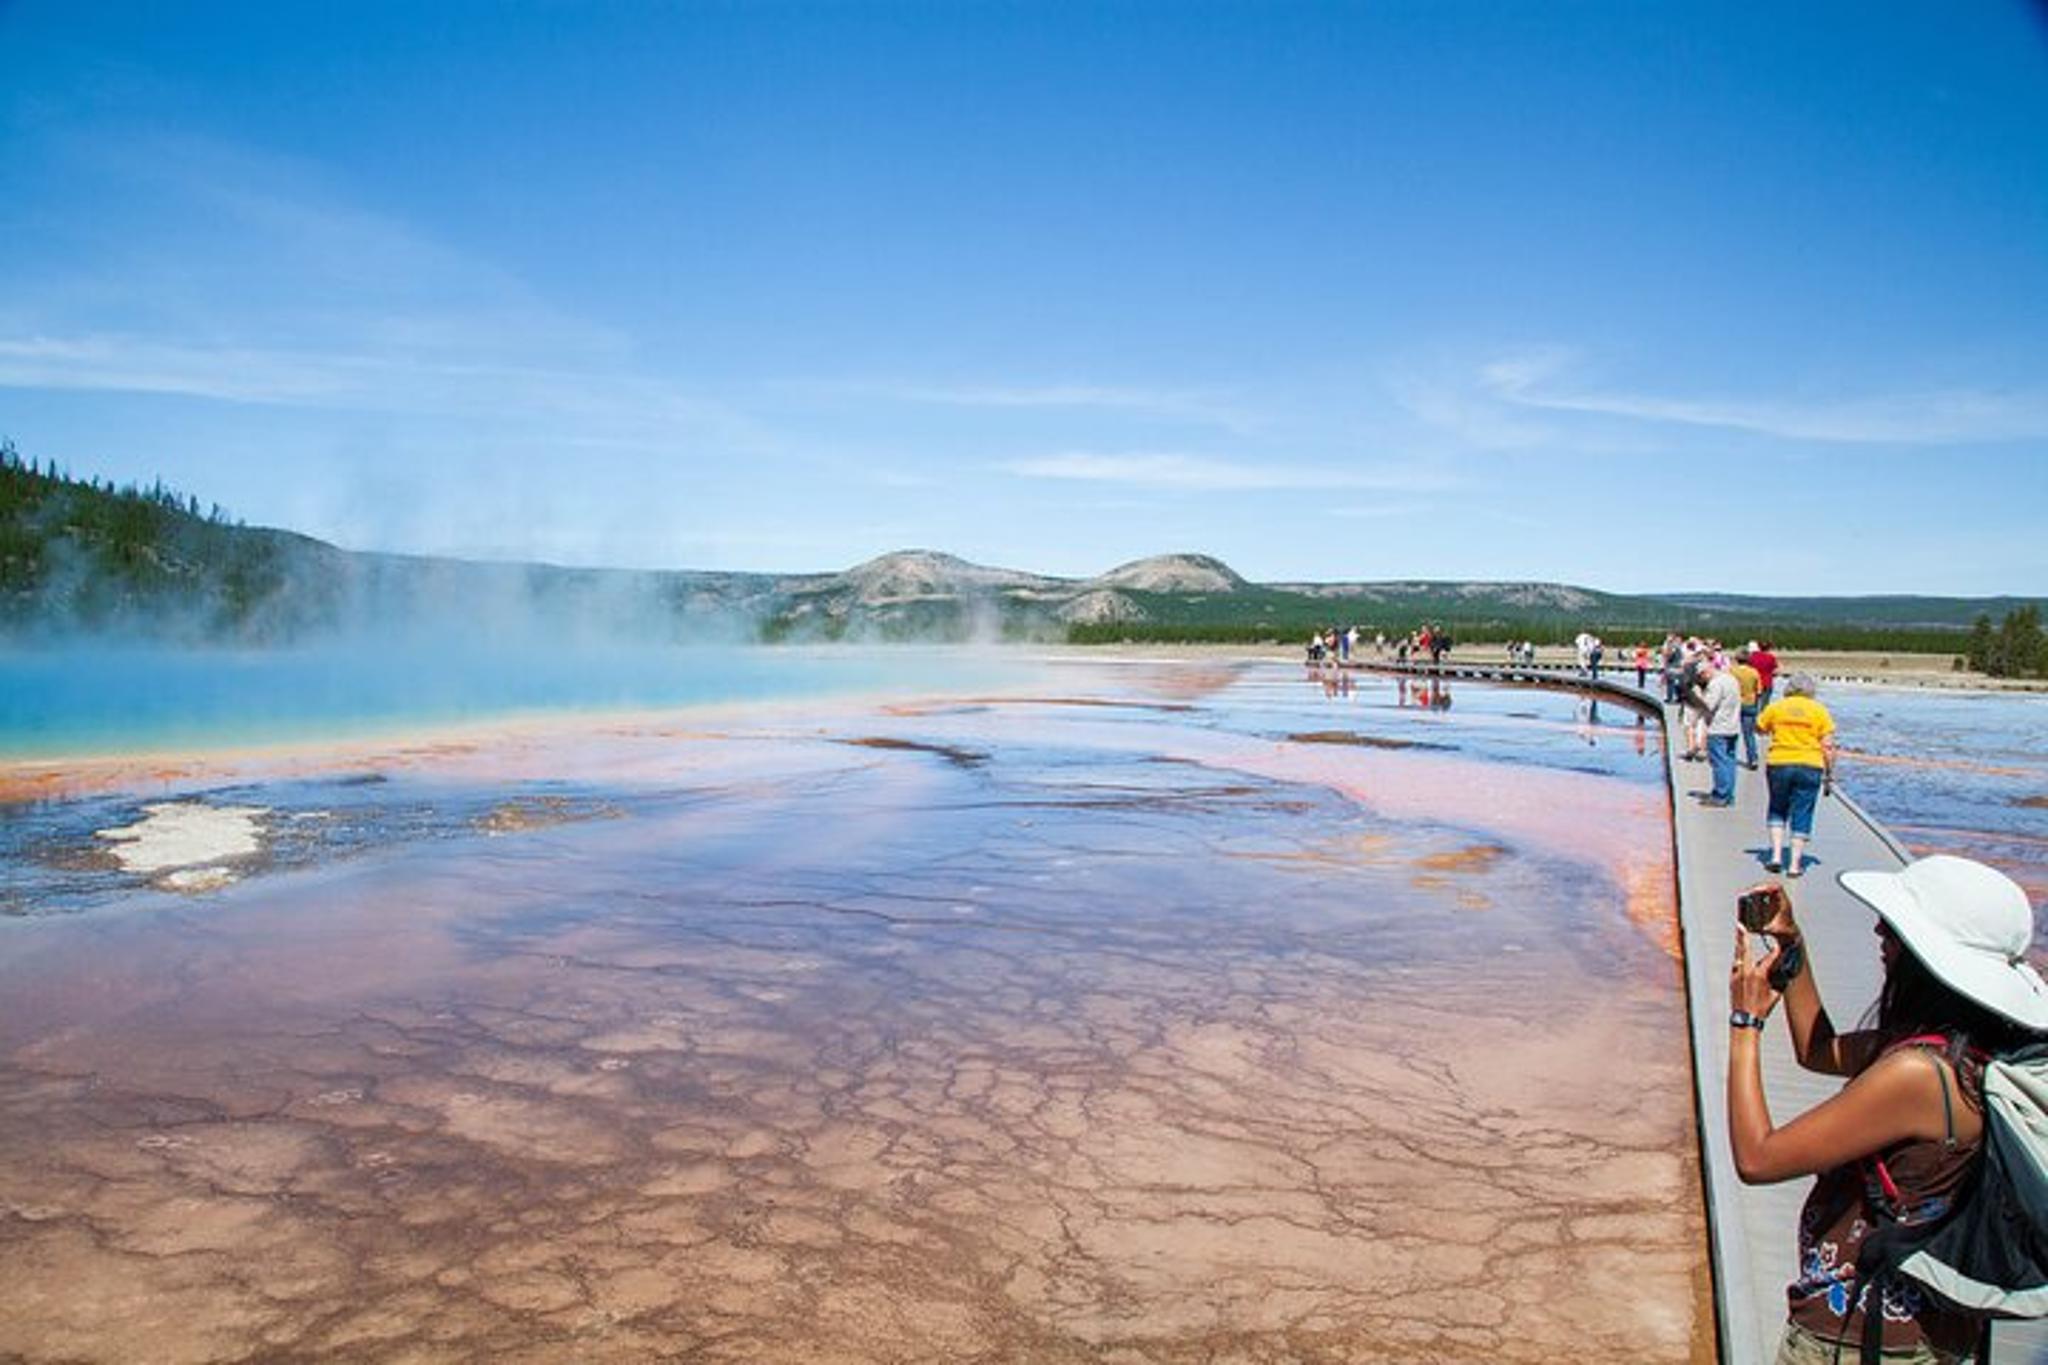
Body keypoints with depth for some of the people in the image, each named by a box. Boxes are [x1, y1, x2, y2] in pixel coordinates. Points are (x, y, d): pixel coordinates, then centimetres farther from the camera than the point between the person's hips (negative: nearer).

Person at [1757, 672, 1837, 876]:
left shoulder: (1775, 707, 1)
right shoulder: (1819, 710, 0)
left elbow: (1760, 728, 16)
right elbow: (1828, 746, -1)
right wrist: (1829, 773, 5)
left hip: (1778, 764, 1)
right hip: (1809, 767, -1)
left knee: (1777, 810, 18)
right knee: (1802, 816, 6)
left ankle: (1776, 855, 8)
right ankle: (1795, 864, 6)